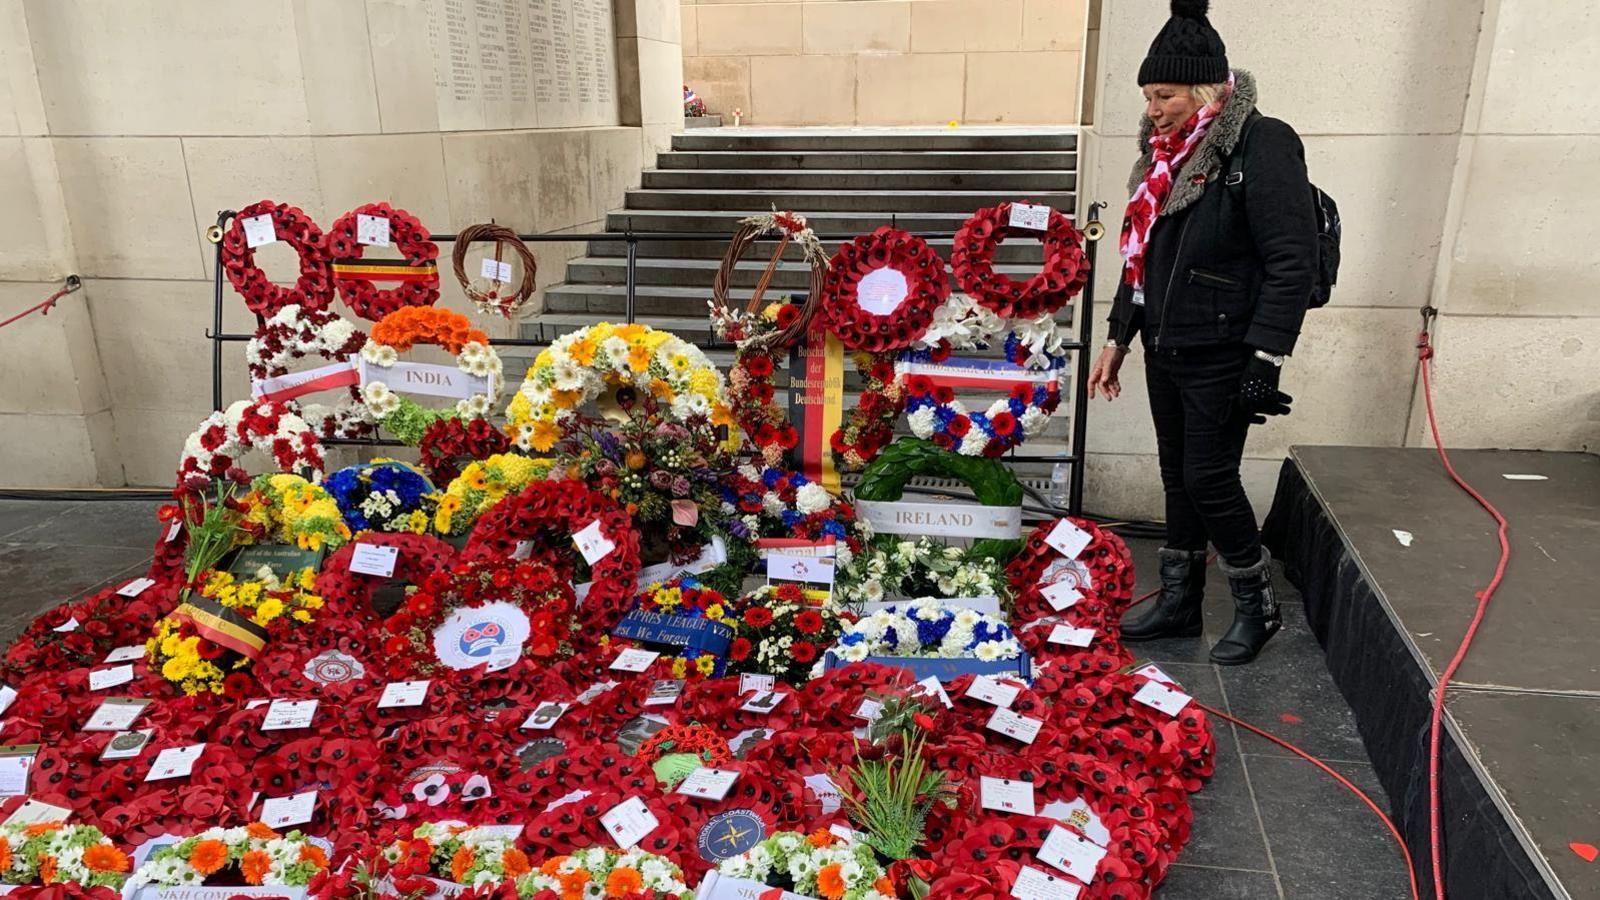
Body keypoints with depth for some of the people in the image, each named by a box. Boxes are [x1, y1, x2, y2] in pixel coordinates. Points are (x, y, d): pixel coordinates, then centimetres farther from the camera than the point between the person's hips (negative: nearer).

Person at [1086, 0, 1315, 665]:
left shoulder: (1262, 146, -15)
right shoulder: (1167, 151, 9)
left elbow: (1292, 263, -19)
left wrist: (1266, 359, -23)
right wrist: (1117, 339, 17)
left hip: (1221, 356, -7)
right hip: (1165, 349, 8)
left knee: (1209, 478, -2)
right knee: (1178, 475, 14)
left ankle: (1257, 608, 19)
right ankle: (1179, 602, 27)